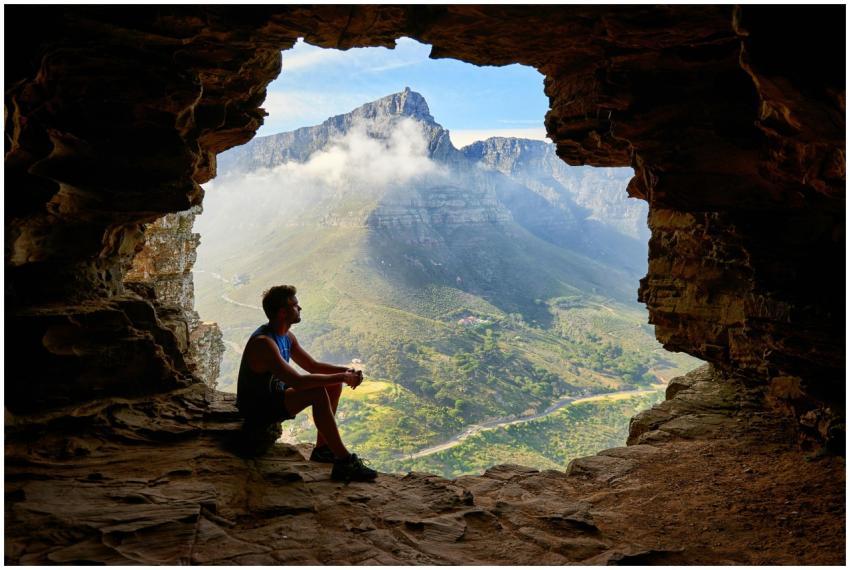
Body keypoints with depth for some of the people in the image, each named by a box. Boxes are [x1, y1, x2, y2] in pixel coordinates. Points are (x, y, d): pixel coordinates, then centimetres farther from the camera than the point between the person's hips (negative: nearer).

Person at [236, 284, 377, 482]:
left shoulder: (287, 337, 4)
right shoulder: (263, 342, -27)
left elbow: (312, 366, 12)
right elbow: (297, 382, -35)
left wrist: (345, 371, -6)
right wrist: (341, 377, -29)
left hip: (275, 395, 10)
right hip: (257, 407, -10)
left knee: (334, 385, 4)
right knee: (318, 393, -29)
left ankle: (322, 448, 8)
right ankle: (344, 461, -25)